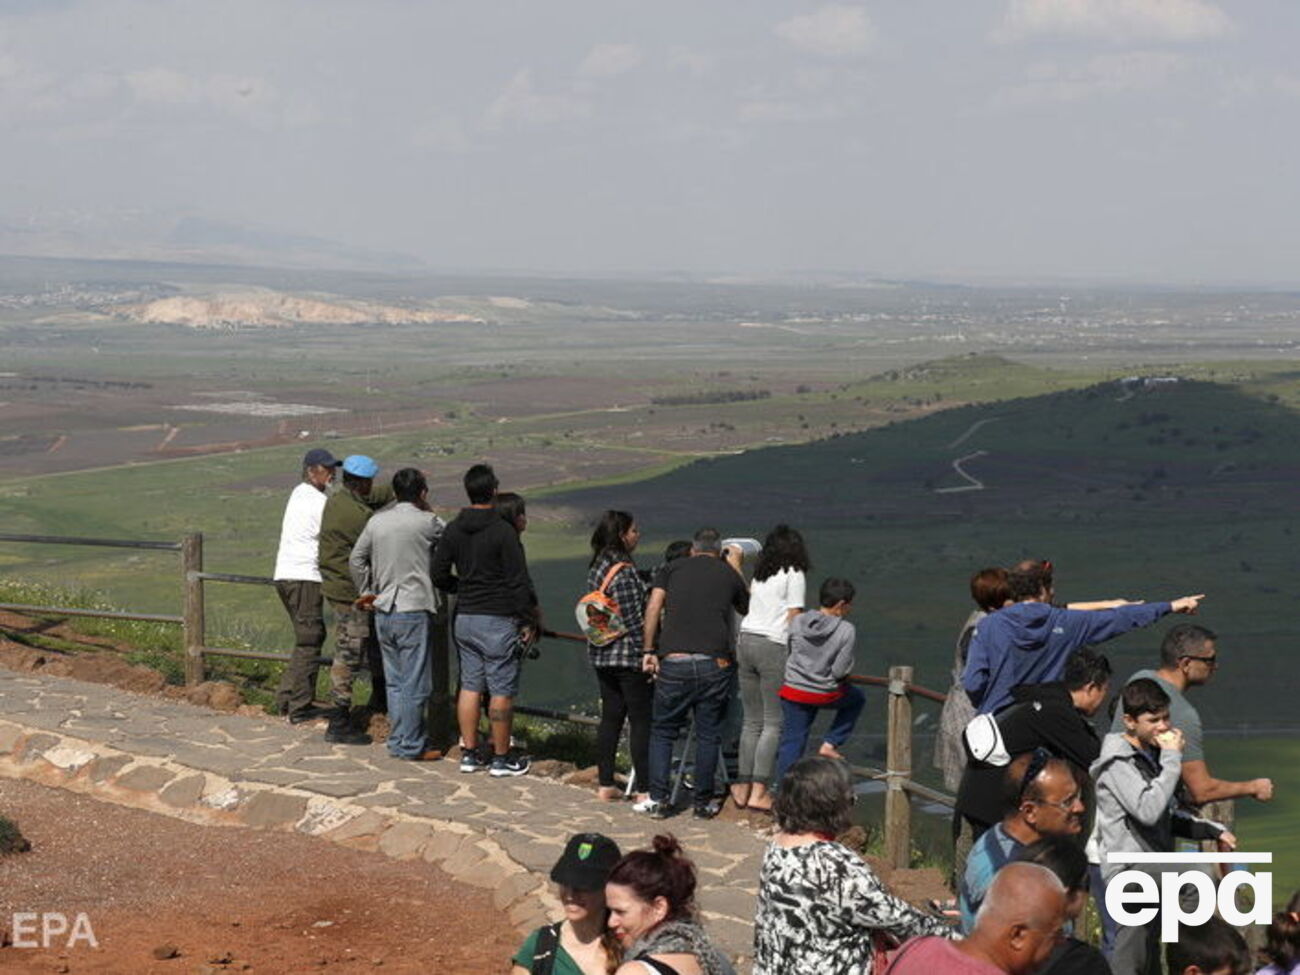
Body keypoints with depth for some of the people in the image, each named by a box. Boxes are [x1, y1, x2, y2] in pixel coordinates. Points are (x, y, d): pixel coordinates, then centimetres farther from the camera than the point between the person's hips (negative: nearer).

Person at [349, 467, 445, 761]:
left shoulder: (377, 521, 6)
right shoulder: (426, 522, -10)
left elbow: (356, 559, 11)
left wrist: (367, 592, 21)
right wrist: (428, 510, 16)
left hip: (383, 612, 6)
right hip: (414, 611, -6)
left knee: (394, 681, 14)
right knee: (415, 682, 0)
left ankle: (397, 741, 19)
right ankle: (411, 746, 4)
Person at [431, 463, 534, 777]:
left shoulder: (453, 530, 4)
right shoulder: (503, 532, -14)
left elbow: (438, 574, 9)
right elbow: (519, 581, -13)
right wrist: (526, 621, -6)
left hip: (464, 618, 6)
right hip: (498, 621, -6)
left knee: (469, 687, 12)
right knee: (502, 692, 0)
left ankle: (469, 754, 15)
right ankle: (502, 758, 5)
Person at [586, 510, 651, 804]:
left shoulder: (596, 567, 9)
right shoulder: (624, 572, -18)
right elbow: (634, 620, -19)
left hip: (601, 655, 9)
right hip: (628, 656, -9)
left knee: (610, 717, 14)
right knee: (642, 721, -2)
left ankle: (605, 784, 17)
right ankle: (644, 790, -2)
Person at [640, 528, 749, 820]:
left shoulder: (673, 568, 12)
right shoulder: (729, 574, 12)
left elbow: (653, 607, 0)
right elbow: (746, 609, 30)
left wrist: (649, 650, 3)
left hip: (674, 662, 0)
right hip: (715, 664, 0)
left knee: (662, 731, 12)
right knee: (708, 735, 10)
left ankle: (658, 800, 8)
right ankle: (703, 803, 14)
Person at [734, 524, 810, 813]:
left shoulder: (759, 575, 15)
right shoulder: (793, 575, -2)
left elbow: (745, 603, 11)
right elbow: (794, 618, -5)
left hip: (745, 641, 6)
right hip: (773, 646, -6)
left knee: (751, 721, 12)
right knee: (773, 723, -3)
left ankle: (743, 789, 12)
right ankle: (758, 792, -9)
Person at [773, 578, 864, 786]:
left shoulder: (798, 622, -5)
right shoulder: (846, 631, -16)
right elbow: (840, 671, -16)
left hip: (794, 691, 3)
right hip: (826, 694, -3)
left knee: (792, 741, 11)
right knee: (857, 698, 28)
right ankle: (830, 744, 22)